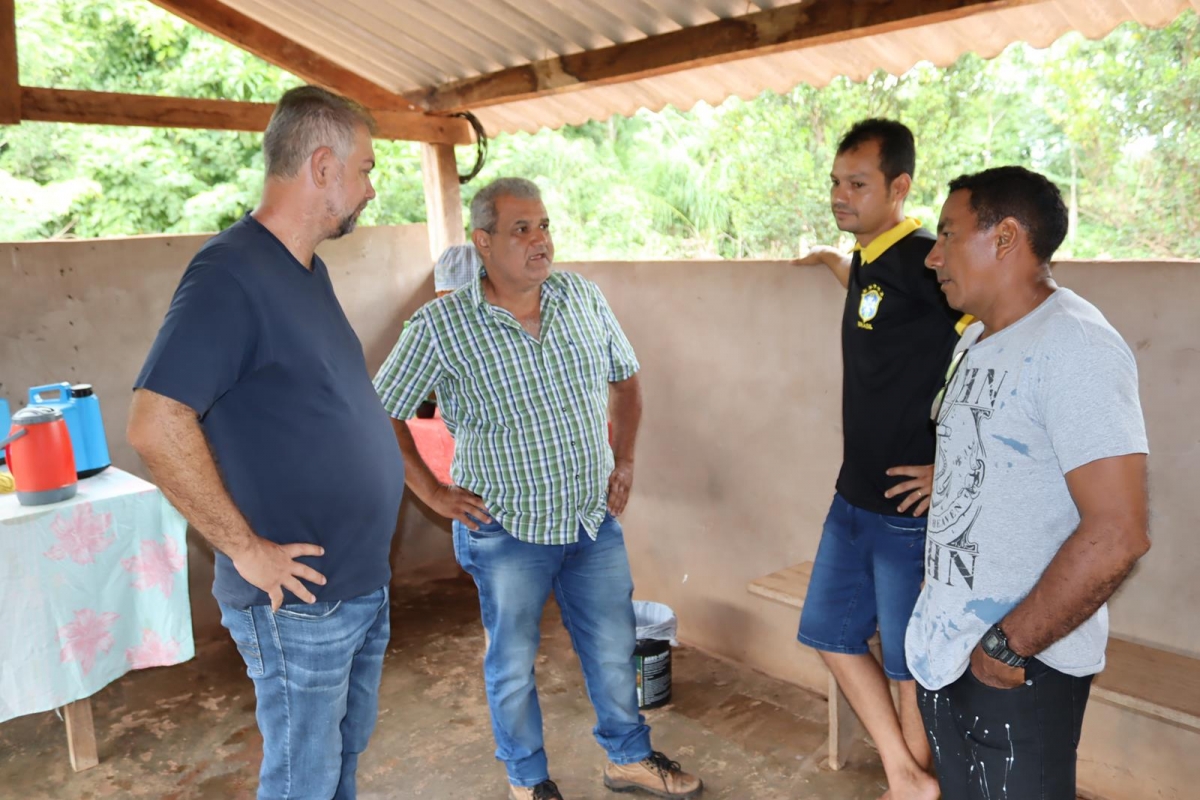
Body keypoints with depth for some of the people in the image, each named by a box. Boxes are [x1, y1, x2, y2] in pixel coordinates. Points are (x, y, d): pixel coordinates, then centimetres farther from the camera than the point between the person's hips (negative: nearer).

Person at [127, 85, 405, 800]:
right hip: (301, 599, -8)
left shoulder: (309, 269, 10)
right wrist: (247, 548, -21)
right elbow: (156, 424, -26)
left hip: (365, 580, 8)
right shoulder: (230, 272, -19)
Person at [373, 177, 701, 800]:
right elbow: (381, 412, -6)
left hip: (595, 519, 4)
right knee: (513, 665, 15)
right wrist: (432, 492, -8)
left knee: (613, 650, 18)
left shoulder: (582, 298, -2)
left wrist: (624, 457, 8)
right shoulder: (442, 325, -15)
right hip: (506, 533, -3)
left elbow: (624, 376, 13)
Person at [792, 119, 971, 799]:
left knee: (911, 663, 7)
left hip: (911, 508, -9)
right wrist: (833, 263, 36)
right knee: (831, 631, 16)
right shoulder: (870, 260, 8)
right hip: (855, 498, 9)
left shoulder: (924, 260, -18)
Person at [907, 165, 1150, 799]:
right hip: (946, 648, 8)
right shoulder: (978, 342, 9)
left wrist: (1009, 646, -19)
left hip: (1021, 666, -8)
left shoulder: (1073, 347, -20)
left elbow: (1117, 535, -26)